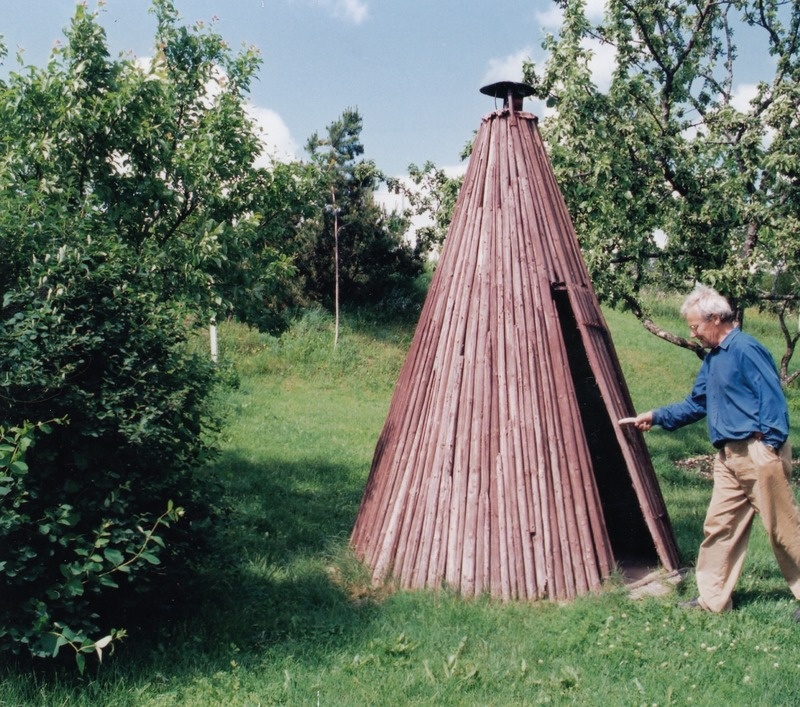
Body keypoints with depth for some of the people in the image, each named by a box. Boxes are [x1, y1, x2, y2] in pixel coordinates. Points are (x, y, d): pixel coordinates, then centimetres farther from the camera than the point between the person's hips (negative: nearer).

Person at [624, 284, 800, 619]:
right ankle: (713, 599, 17)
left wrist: (770, 444, -18)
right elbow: (696, 404, 24)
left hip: (759, 454, -9)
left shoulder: (745, 349, -12)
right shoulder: (712, 358, 17)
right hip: (728, 457, 9)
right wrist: (655, 416, 20)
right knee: (719, 526, 9)